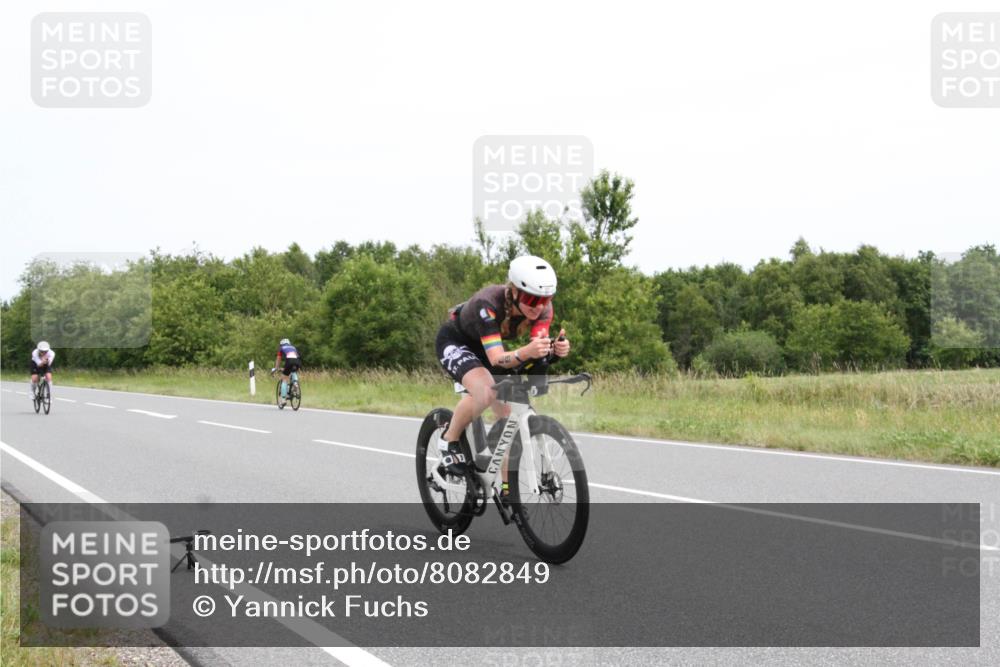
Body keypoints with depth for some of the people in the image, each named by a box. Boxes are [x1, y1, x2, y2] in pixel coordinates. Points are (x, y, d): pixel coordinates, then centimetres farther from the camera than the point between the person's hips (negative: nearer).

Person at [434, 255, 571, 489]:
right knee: (486, 390, -35)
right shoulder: (488, 303, -39)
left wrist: (555, 349, -54)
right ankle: (449, 440, -9)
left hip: (486, 347, 6)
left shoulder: (542, 307, -23)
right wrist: (526, 352, -64)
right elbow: (496, 359, -45)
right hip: (454, 341, -6)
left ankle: (508, 488, 7)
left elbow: (538, 348, -31)